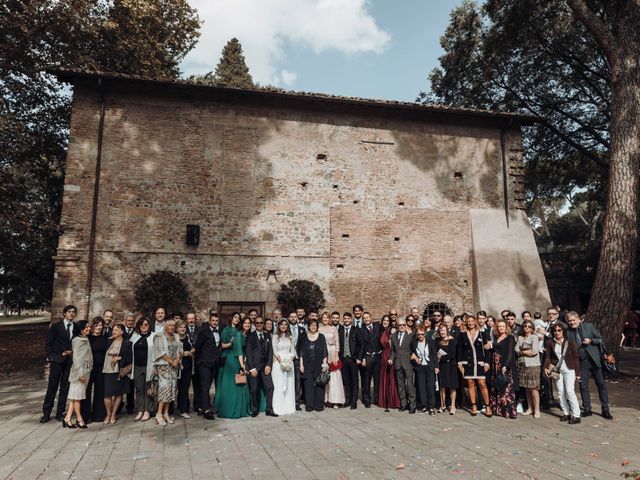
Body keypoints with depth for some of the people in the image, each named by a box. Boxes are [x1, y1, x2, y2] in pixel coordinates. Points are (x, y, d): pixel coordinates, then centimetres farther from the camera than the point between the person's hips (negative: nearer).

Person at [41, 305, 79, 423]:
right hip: (57, 360, -2)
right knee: (52, 387, 1)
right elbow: (48, 344, 2)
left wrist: (73, 352, -7)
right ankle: (46, 413, 10)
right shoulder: (55, 327, 2)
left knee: (65, 388, 6)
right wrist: (51, 357, -7)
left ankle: (60, 413, 14)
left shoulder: (77, 328, 7)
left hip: (70, 361, 2)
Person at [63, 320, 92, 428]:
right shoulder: (77, 340, -11)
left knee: (76, 395, 8)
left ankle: (67, 419, 12)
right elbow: (76, 358, -14)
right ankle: (79, 419, 11)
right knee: (77, 395, 2)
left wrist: (85, 372, 13)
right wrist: (80, 373, -16)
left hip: (86, 371, 8)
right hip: (79, 371, -8)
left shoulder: (86, 340, 11)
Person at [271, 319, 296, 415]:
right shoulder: (276, 336, 3)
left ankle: (289, 407, 11)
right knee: (279, 385, -5)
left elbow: (293, 351, 10)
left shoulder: (290, 337, 13)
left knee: (289, 385, 3)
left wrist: (290, 360, -7)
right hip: (278, 362, -4)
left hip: (289, 363, 4)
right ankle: (279, 408, 0)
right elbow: (274, 351, -4)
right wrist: (281, 361, -14)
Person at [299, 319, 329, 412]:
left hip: (319, 365, -1)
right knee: (308, 385, 1)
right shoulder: (305, 337, 7)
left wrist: (324, 363, -6)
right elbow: (302, 352, 7)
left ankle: (319, 405, 12)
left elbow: (324, 351, 1)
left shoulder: (321, 336, 3)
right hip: (307, 365, 1)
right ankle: (309, 405, 11)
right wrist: (301, 364, 1)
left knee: (319, 385, 2)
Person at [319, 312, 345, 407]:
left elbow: (337, 343, 2)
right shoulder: (319, 329, 5)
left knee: (334, 377, -1)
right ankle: (325, 399, 10)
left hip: (332, 354, -1)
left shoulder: (334, 329, 3)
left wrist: (336, 356, -6)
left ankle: (335, 400, 5)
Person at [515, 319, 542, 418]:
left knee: (533, 388, -5)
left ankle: (537, 410, 4)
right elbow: (516, 349, 6)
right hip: (522, 365, 5)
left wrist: (522, 352, -3)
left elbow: (535, 351, -13)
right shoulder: (520, 337, 13)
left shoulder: (534, 337, -3)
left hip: (533, 365, -5)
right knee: (527, 388, 9)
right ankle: (530, 408, 18)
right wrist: (525, 352, -12)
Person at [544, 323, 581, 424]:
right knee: (560, 393, 4)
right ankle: (566, 413, 16)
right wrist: (546, 367, -12)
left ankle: (576, 415, -5)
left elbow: (576, 358, 2)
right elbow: (548, 356, 4)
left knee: (570, 391, -12)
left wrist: (577, 373, -1)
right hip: (557, 370, 3)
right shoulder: (550, 343, 5)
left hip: (569, 369, -3)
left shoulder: (570, 342, 0)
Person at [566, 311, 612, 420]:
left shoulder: (589, 327, -3)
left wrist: (591, 341, -16)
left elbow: (601, 339, 1)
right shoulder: (568, 332, 0)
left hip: (594, 360, -1)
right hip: (581, 362, 1)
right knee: (583, 386, 5)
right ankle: (587, 409, 17)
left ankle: (605, 410, 17)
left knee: (601, 384, 5)